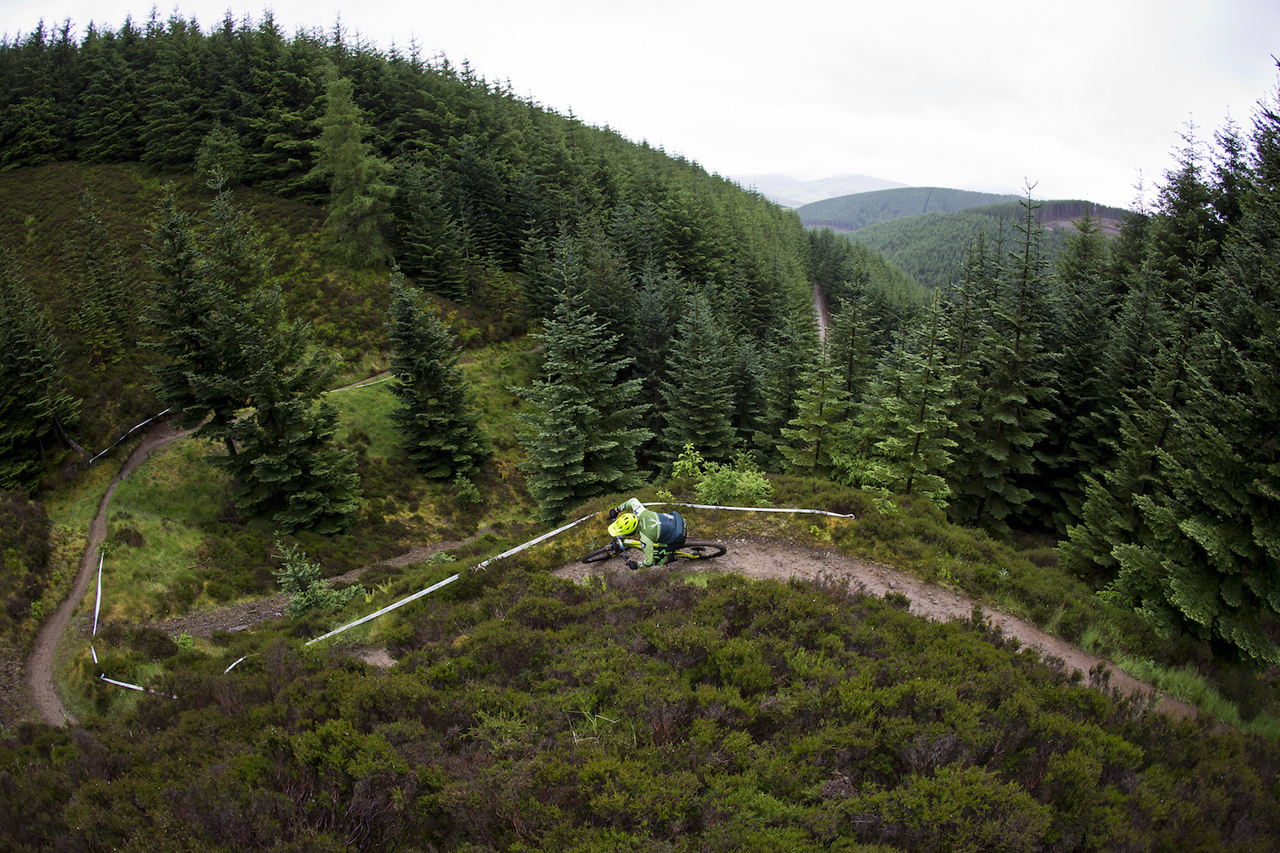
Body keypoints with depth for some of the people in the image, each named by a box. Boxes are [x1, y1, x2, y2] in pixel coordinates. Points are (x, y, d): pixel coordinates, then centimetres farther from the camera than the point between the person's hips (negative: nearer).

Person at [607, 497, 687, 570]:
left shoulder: (645, 540, -31)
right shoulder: (640, 513, -18)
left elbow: (649, 562, -19)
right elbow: (633, 501, 4)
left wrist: (637, 565, -1)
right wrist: (617, 509, 9)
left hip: (678, 538, -7)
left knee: (654, 560, -4)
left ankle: (671, 556, 13)